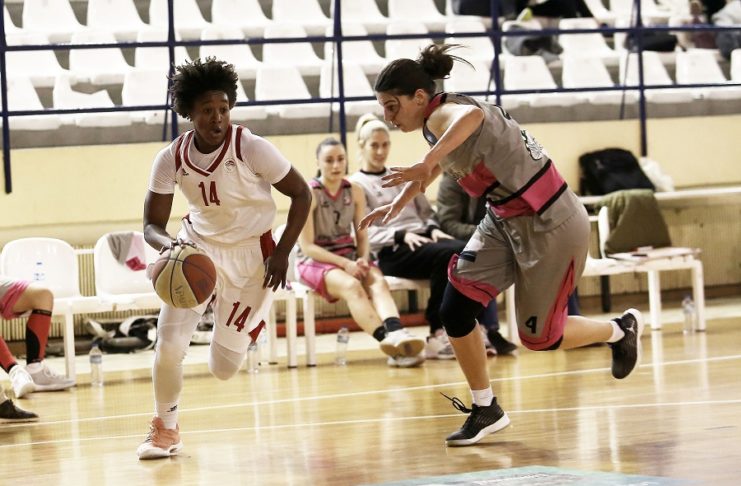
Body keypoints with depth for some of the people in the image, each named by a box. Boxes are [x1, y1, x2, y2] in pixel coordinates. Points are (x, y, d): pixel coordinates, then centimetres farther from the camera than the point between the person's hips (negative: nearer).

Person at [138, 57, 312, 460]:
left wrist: (282, 253, -16)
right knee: (168, 344, -14)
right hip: (199, 246, 2)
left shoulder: (252, 148, -21)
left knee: (223, 368, -2)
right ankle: (165, 430, 11)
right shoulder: (171, 159, -13)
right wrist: (167, 244, -32)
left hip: (252, 254, -2)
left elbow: (301, 195, -9)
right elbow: (152, 225, -8)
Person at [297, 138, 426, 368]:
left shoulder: (355, 192, 7)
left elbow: (362, 236, 10)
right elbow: (307, 246, -12)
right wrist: (344, 264, -21)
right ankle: (387, 340, -54)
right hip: (315, 261, -4)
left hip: (350, 258, 5)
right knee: (351, 286, -36)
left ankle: (396, 333, -55)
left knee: (378, 282, -29)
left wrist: (363, 259, -13)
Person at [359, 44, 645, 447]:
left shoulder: (443, 114, -26)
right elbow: (439, 162, 27)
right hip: (505, 221, 9)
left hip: (550, 226, -9)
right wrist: (400, 202, 31)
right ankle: (486, 410, 11)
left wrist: (426, 164, -62)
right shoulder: (438, 123, 2)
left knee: (539, 337, 4)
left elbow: (471, 117, -54)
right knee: (454, 313, -3)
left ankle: (621, 329, 31)